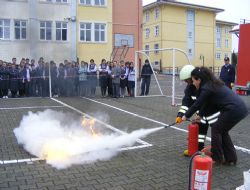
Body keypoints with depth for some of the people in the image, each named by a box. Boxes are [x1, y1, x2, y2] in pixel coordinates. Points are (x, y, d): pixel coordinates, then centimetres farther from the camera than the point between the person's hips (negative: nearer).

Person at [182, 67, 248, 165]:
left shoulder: (206, 88, -14)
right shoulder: (212, 83, 14)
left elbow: (197, 104, -5)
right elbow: (207, 102, 23)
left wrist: (186, 116, 9)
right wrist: (200, 115, 30)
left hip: (234, 110, -9)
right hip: (240, 108, 9)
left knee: (216, 129, 5)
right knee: (222, 130, 19)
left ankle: (216, 159, 15)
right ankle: (230, 158, 25)